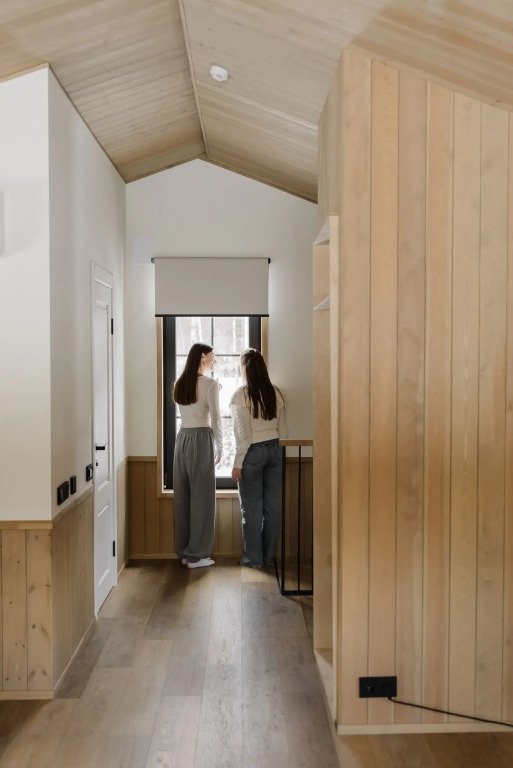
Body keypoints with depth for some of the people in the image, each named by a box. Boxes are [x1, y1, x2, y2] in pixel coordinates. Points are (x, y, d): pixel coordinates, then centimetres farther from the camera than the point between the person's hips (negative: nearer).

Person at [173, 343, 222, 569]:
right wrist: (219, 447, 0)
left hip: (182, 438, 7)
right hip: (202, 439, -7)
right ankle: (197, 555, 6)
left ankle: (184, 551, 19)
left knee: (183, 495, 11)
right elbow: (215, 419, -10)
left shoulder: (179, 384, 11)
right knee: (201, 496, 1)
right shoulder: (210, 383, -8)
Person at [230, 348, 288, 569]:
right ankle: (269, 556, 19)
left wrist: (237, 464, -7)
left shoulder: (241, 395, -10)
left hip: (253, 453, -5)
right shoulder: (275, 393, 5)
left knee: (252, 508, 4)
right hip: (274, 450, 5)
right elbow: (283, 430, 8)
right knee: (271, 506, 10)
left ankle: (253, 558, 12)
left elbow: (243, 434, -12)